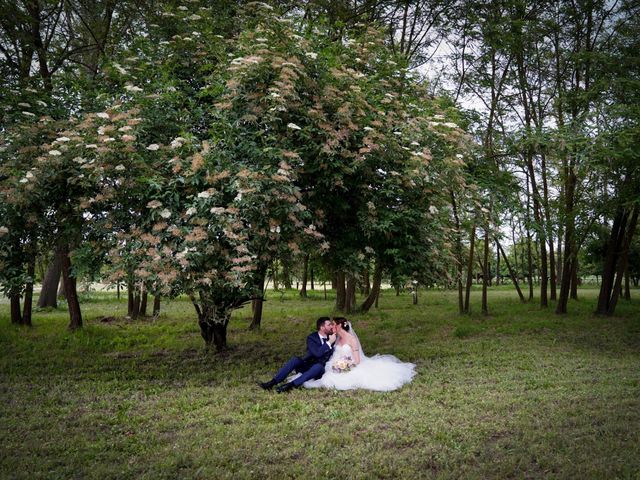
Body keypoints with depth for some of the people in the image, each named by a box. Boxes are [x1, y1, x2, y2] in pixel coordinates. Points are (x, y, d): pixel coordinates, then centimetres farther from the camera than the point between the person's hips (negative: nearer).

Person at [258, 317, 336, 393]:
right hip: (307, 365, 0)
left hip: (321, 368, 0)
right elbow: (317, 353, -23)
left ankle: (290, 385, -46)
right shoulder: (312, 337, -8)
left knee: (318, 367, -37)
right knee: (295, 360, -30)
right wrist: (329, 343, -25)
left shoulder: (332, 337, 1)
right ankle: (272, 382, -35)